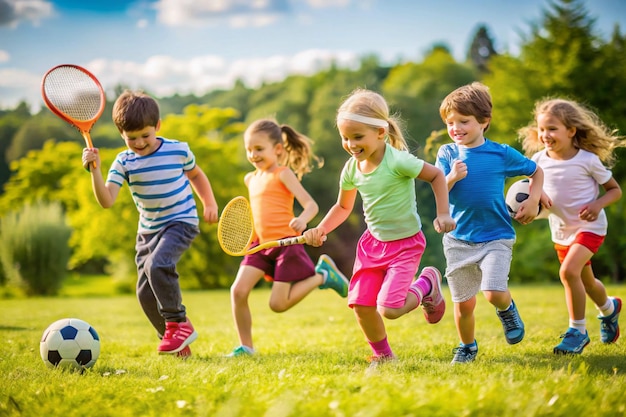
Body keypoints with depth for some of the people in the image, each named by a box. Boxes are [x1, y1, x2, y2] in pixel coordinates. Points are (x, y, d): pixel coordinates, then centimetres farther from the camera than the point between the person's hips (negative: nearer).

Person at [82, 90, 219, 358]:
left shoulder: (179, 150, -7)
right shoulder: (124, 162, -5)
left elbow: (196, 174, 15)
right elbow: (106, 200, -17)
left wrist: (209, 203, 6)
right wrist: (95, 171, -30)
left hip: (181, 222, -4)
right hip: (148, 230, 5)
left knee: (157, 265, -30)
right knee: (145, 293, 1)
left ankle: (178, 323, -16)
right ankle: (177, 343, 17)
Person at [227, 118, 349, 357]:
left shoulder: (283, 174, -7)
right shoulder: (251, 179, 14)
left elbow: (311, 204, -16)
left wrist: (302, 219, -37)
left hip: (286, 243, -6)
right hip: (260, 244, 6)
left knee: (278, 304, -8)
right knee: (238, 291, -12)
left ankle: (323, 275, 13)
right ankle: (245, 347, 2)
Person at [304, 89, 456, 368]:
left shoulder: (398, 161, -23)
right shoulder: (351, 169, -5)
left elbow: (436, 176, -9)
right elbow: (343, 207, 12)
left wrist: (443, 214, -15)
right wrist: (320, 230, -2)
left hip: (406, 242, -6)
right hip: (373, 241, 6)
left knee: (389, 309, -17)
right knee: (360, 304, -4)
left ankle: (427, 284, 15)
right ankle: (383, 355, 22)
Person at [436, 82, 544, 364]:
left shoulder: (502, 154, -3)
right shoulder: (447, 153, 0)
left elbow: (537, 172, 12)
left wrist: (533, 201, -1)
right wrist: (452, 178, -22)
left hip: (496, 237, -2)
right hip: (459, 238, 2)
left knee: (494, 293, -20)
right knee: (463, 304, 4)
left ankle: (507, 309, 16)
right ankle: (467, 347, 30)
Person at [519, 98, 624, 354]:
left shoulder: (588, 160, -16)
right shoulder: (539, 160, -7)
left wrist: (597, 204, -24)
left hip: (589, 227, -5)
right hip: (560, 230, 5)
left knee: (568, 271, -27)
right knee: (586, 282, 20)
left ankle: (578, 331, -12)